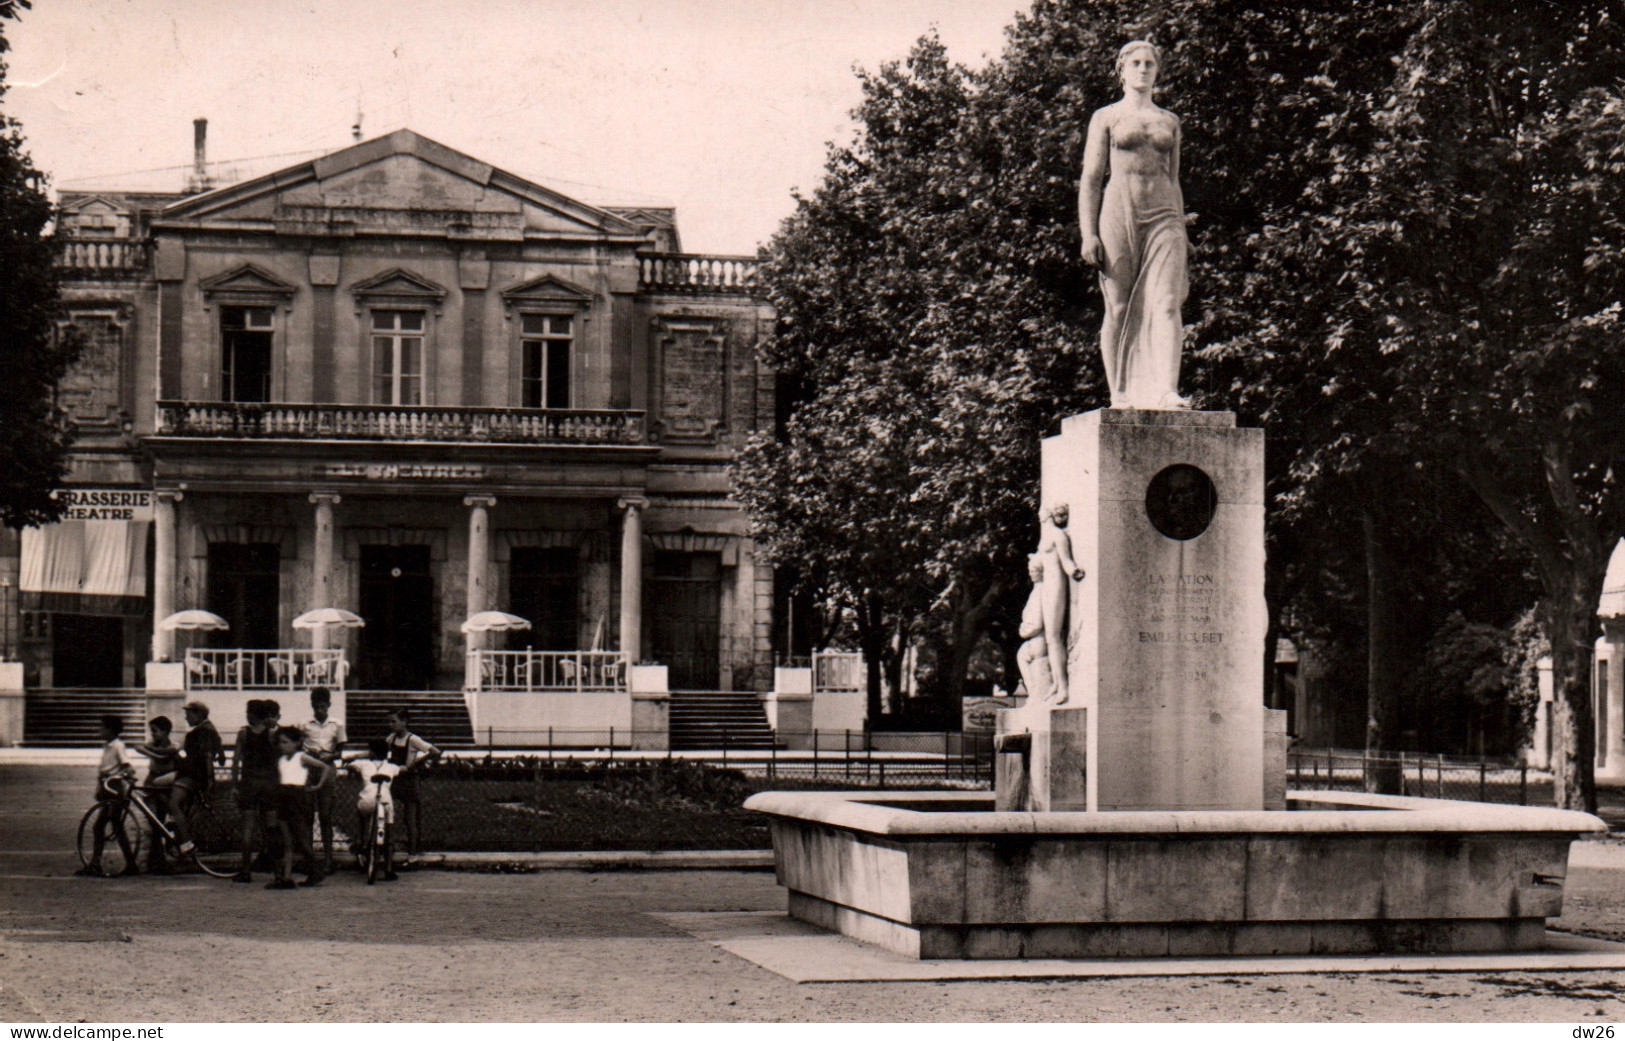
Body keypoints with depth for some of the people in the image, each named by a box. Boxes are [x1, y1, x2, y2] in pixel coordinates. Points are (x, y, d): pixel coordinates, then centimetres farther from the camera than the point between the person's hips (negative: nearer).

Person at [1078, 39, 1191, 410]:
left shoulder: (1169, 121, 19)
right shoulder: (1106, 117, 9)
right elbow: (1090, 179, 4)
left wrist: (1182, 234, 16)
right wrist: (1088, 234, -6)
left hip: (1163, 216, 2)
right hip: (1119, 213, -2)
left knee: (1167, 303, -16)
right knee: (1119, 309, -5)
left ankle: (1167, 391, -29)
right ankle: (1120, 395, 1)